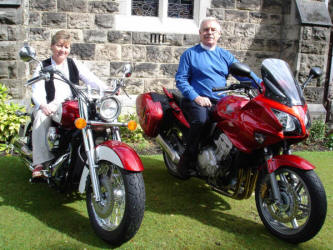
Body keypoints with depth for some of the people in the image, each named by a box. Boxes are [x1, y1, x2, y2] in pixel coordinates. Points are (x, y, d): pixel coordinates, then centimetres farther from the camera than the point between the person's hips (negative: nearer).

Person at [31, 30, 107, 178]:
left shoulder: (74, 65, 17)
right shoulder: (43, 67, 11)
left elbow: (92, 80, 2)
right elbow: (37, 90, -5)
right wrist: (43, 106, -29)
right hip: (51, 106, -1)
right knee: (41, 118, -34)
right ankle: (40, 162, -33)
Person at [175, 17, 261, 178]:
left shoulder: (225, 55, 22)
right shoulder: (190, 54, 12)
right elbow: (180, 79, 2)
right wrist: (196, 97, -13)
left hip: (221, 102, 4)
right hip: (198, 101, -3)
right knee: (201, 122, -35)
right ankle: (186, 160, -16)